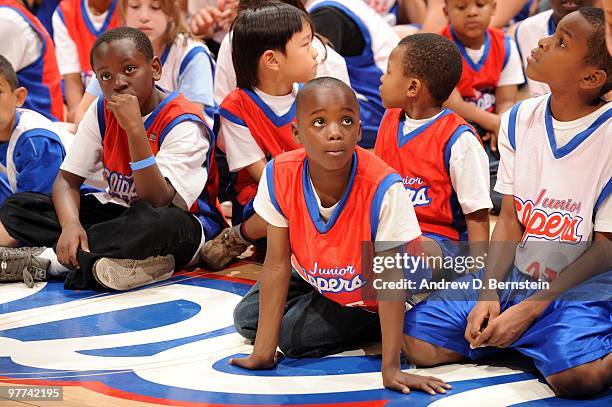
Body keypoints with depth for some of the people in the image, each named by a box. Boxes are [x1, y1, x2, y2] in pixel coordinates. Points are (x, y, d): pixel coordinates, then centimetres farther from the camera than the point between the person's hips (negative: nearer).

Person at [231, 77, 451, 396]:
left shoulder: (383, 188, -39)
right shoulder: (280, 176, -28)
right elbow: (277, 264, -21)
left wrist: (390, 368, -36)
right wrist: (262, 353, -24)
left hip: (365, 295, -4)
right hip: (311, 278, 4)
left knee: (294, 335, -15)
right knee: (246, 318, 0)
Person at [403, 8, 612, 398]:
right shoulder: (520, 119, 2)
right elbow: (510, 220, 5)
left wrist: (528, 310, -16)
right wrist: (489, 293, -10)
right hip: (516, 275, 6)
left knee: (577, 373, -36)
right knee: (418, 341, -10)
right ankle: (535, 340, 7)